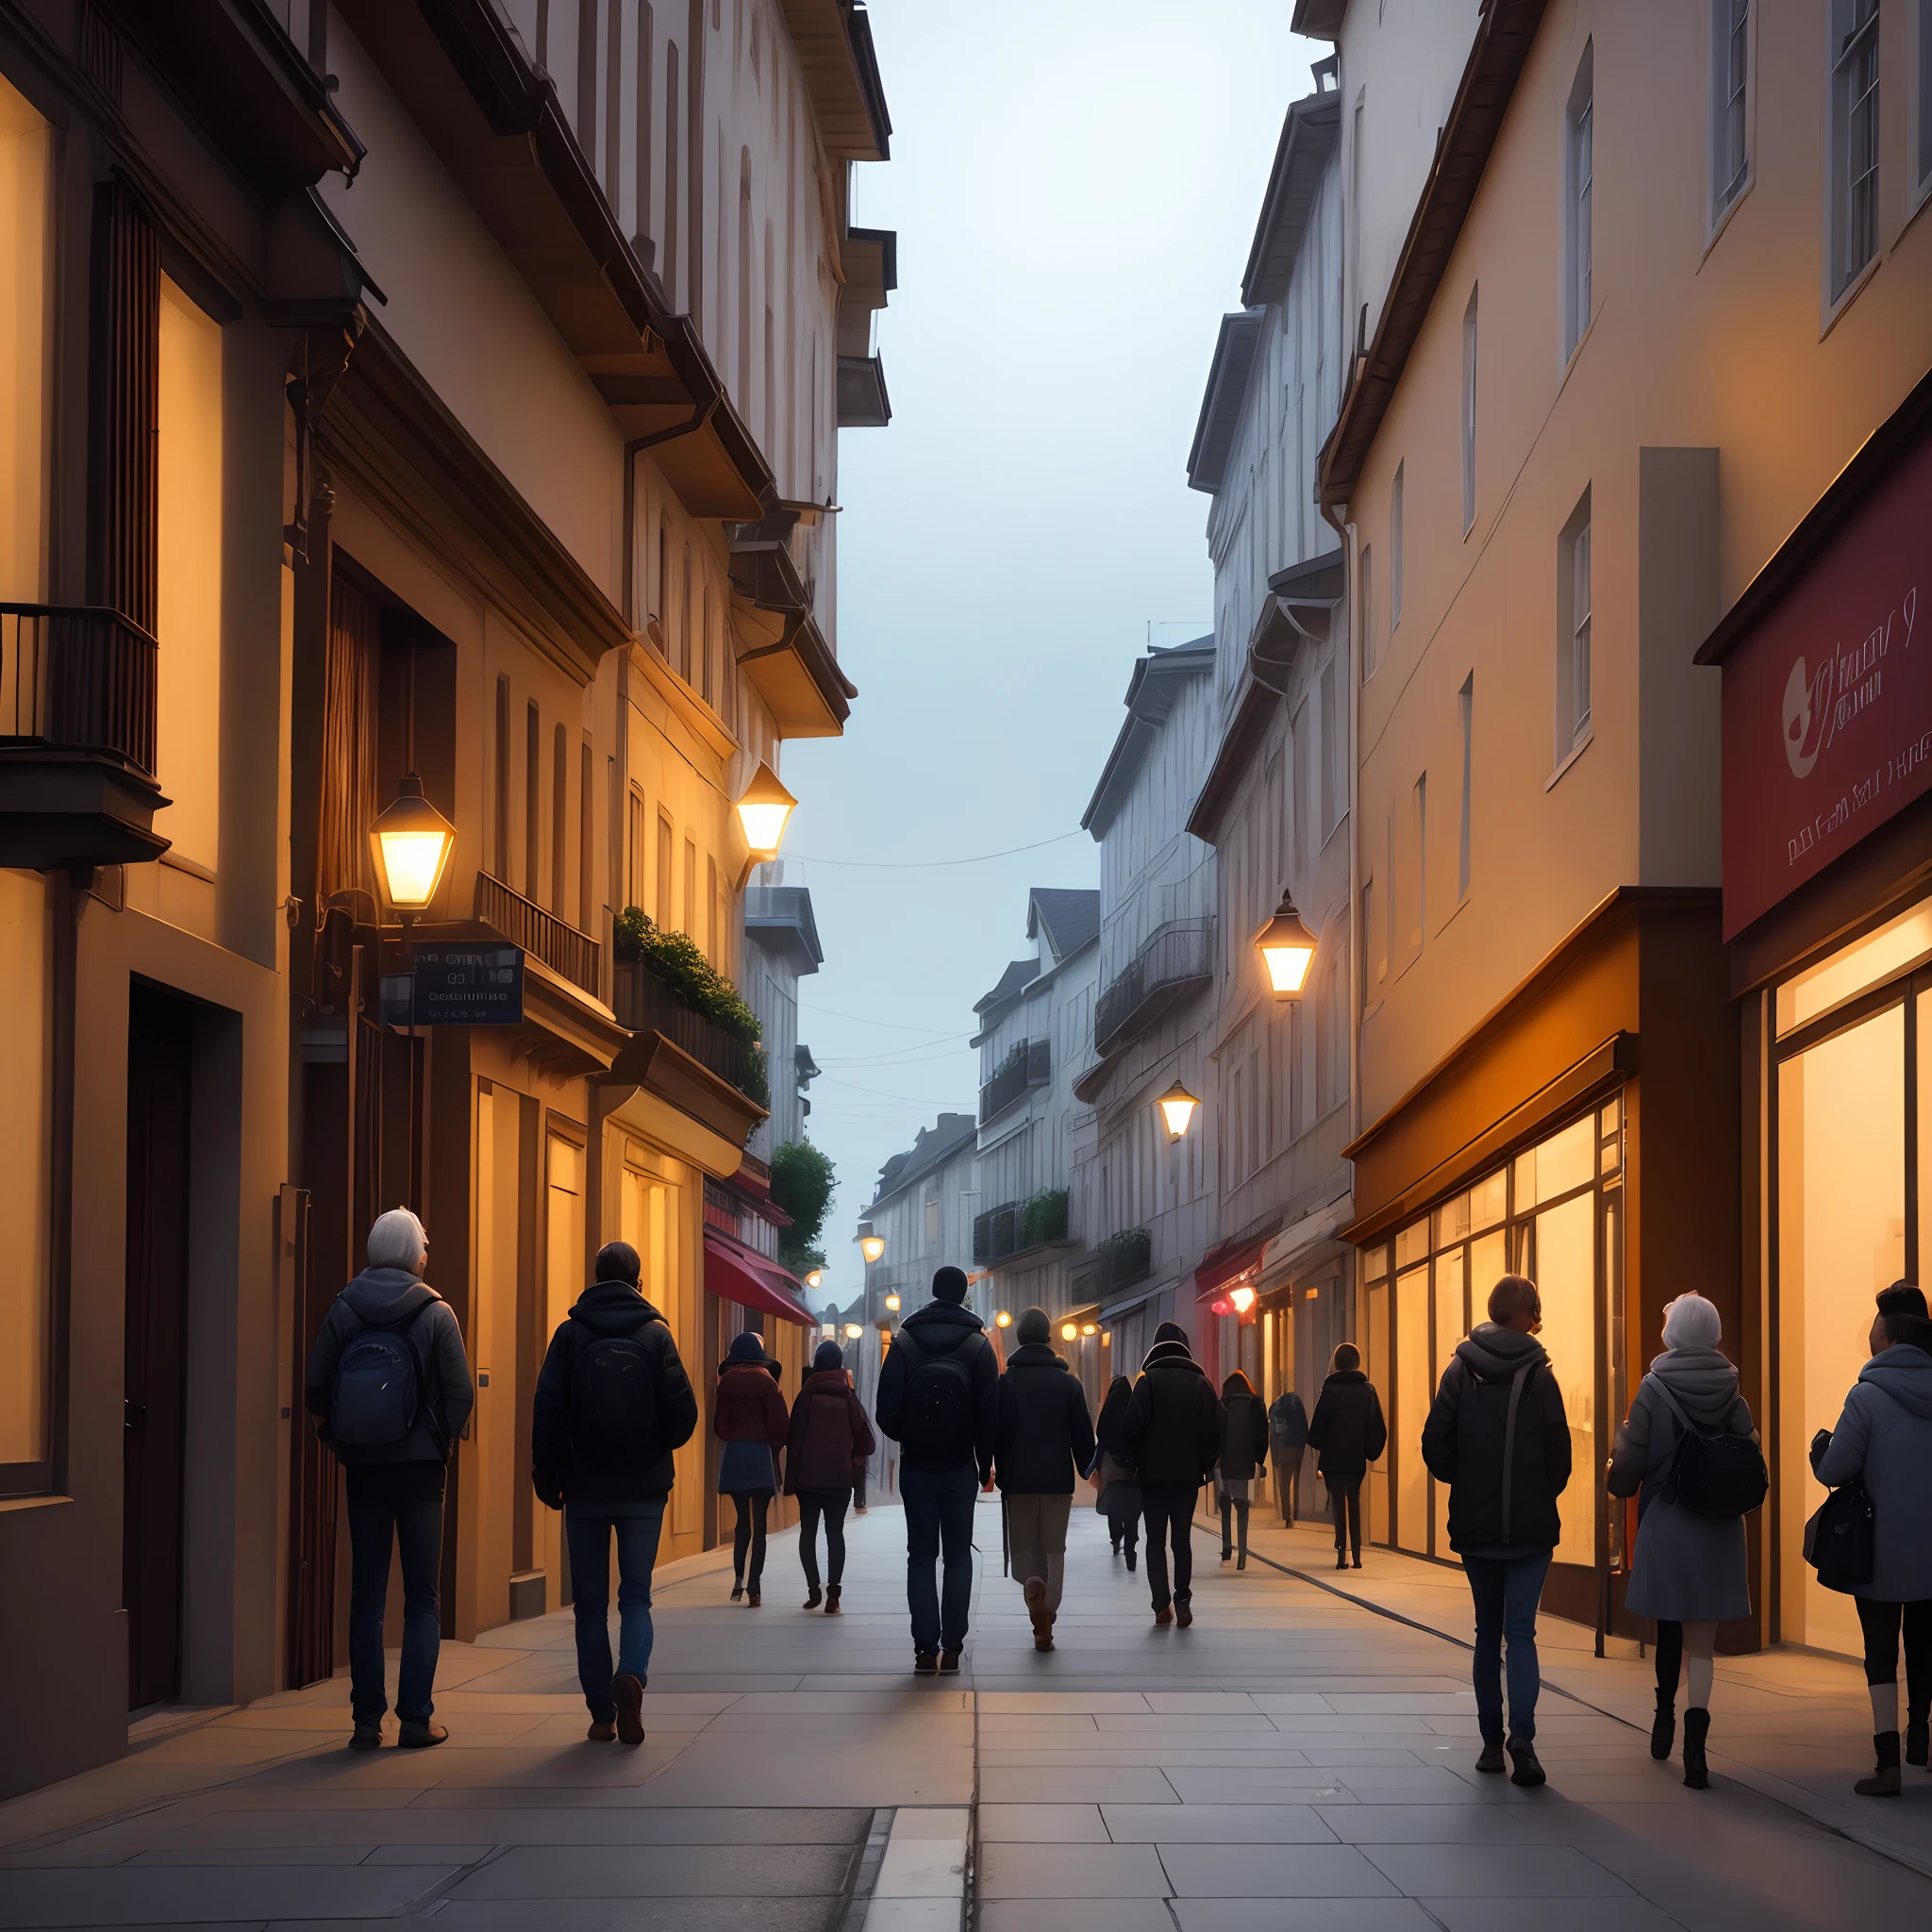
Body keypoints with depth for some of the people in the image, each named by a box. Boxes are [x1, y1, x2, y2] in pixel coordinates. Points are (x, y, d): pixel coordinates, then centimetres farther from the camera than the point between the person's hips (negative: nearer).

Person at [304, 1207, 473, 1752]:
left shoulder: (344, 1309, 0)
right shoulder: (435, 1313, -6)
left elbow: (315, 1390, -2)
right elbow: (461, 1394, -8)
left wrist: (341, 1442, 10)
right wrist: (441, 1443, 8)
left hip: (362, 1466, 2)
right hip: (419, 1467, -2)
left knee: (366, 1597, 7)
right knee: (421, 1598, 5)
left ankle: (366, 1720, 5)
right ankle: (416, 1717, 1)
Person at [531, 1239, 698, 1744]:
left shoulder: (571, 1334, -2)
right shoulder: (655, 1334, -3)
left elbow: (547, 1409, -6)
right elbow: (683, 1411, -7)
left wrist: (546, 1475, 4)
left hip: (584, 1489, 0)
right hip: (643, 1489, 0)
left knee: (590, 1602, 8)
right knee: (636, 1595, 7)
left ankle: (602, 1714, 6)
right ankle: (632, 1673, -20)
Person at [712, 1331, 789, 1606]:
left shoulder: (726, 1382, 0)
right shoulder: (765, 1381, -7)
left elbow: (718, 1423, 0)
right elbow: (779, 1421, -7)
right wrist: (775, 1446, 9)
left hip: (733, 1456, 3)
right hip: (760, 1454, -3)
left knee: (742, 1519, 15)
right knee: (758, 1522, 1)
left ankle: (739, 1577, 5)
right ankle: (753, 1585, -3)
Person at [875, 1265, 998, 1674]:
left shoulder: (904, 1341, -3)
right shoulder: (978, 1345, -4)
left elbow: (886, 1411, -7)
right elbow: (990, 1414, -7)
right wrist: (985, 1464, 5)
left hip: (916, 1469, 0)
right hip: (960, 1470, 0)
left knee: (921, 1556, 4)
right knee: (958, 1556, 9)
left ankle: (926, 1648, -4)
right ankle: (952, 1646, 2)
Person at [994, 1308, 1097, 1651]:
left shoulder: (1007, 1382, -3)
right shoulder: (1069, 1382, 1)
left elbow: (998, 1434, -5)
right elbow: (1083, 1435, 1)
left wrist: (1000, 1472, 3)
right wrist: (1088, 1471, 11)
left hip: (1018, 1480, -1)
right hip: (1059, 1479, 1)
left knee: (1024, 1546, 10)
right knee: (1054, 1549, 7)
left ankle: (1031, 1584, -23)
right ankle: (1044, 1624, 0)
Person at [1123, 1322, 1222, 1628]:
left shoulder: (1148, 1381, -5)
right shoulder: (1200, 1382, 2)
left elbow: (1132, 1427, -11)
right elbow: (1214, 1429, -2)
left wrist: (1135, 1461, 4)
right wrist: (1205, 1465, 9)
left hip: (1153, 1473, -2)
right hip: (1188, 1473, 2)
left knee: (1156, 1539, 7)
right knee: (1182, 1538, 9)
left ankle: (1162, 1605, -1)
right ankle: (1182, 1598, -7)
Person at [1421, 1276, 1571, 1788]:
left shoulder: (1460, 1370, -2)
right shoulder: (1539, 1374, -7)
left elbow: (1435, 1443, -6)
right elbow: (1559, 1451, -6)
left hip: (1475, 1525, 2)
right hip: (1531, 1528, -2)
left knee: (1488, 1634, 14)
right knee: (1521, 1633, -2)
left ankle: (1492, 1742, 14)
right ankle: (1521, 1738, -18)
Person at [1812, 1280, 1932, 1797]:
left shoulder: (1869, 1395, -16)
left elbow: (1834, 1471, -16)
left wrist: (1820, 1447, 5)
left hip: (1883, 1551, -4)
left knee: (1882, 1652, 1)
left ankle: (1889, 1761, -7)